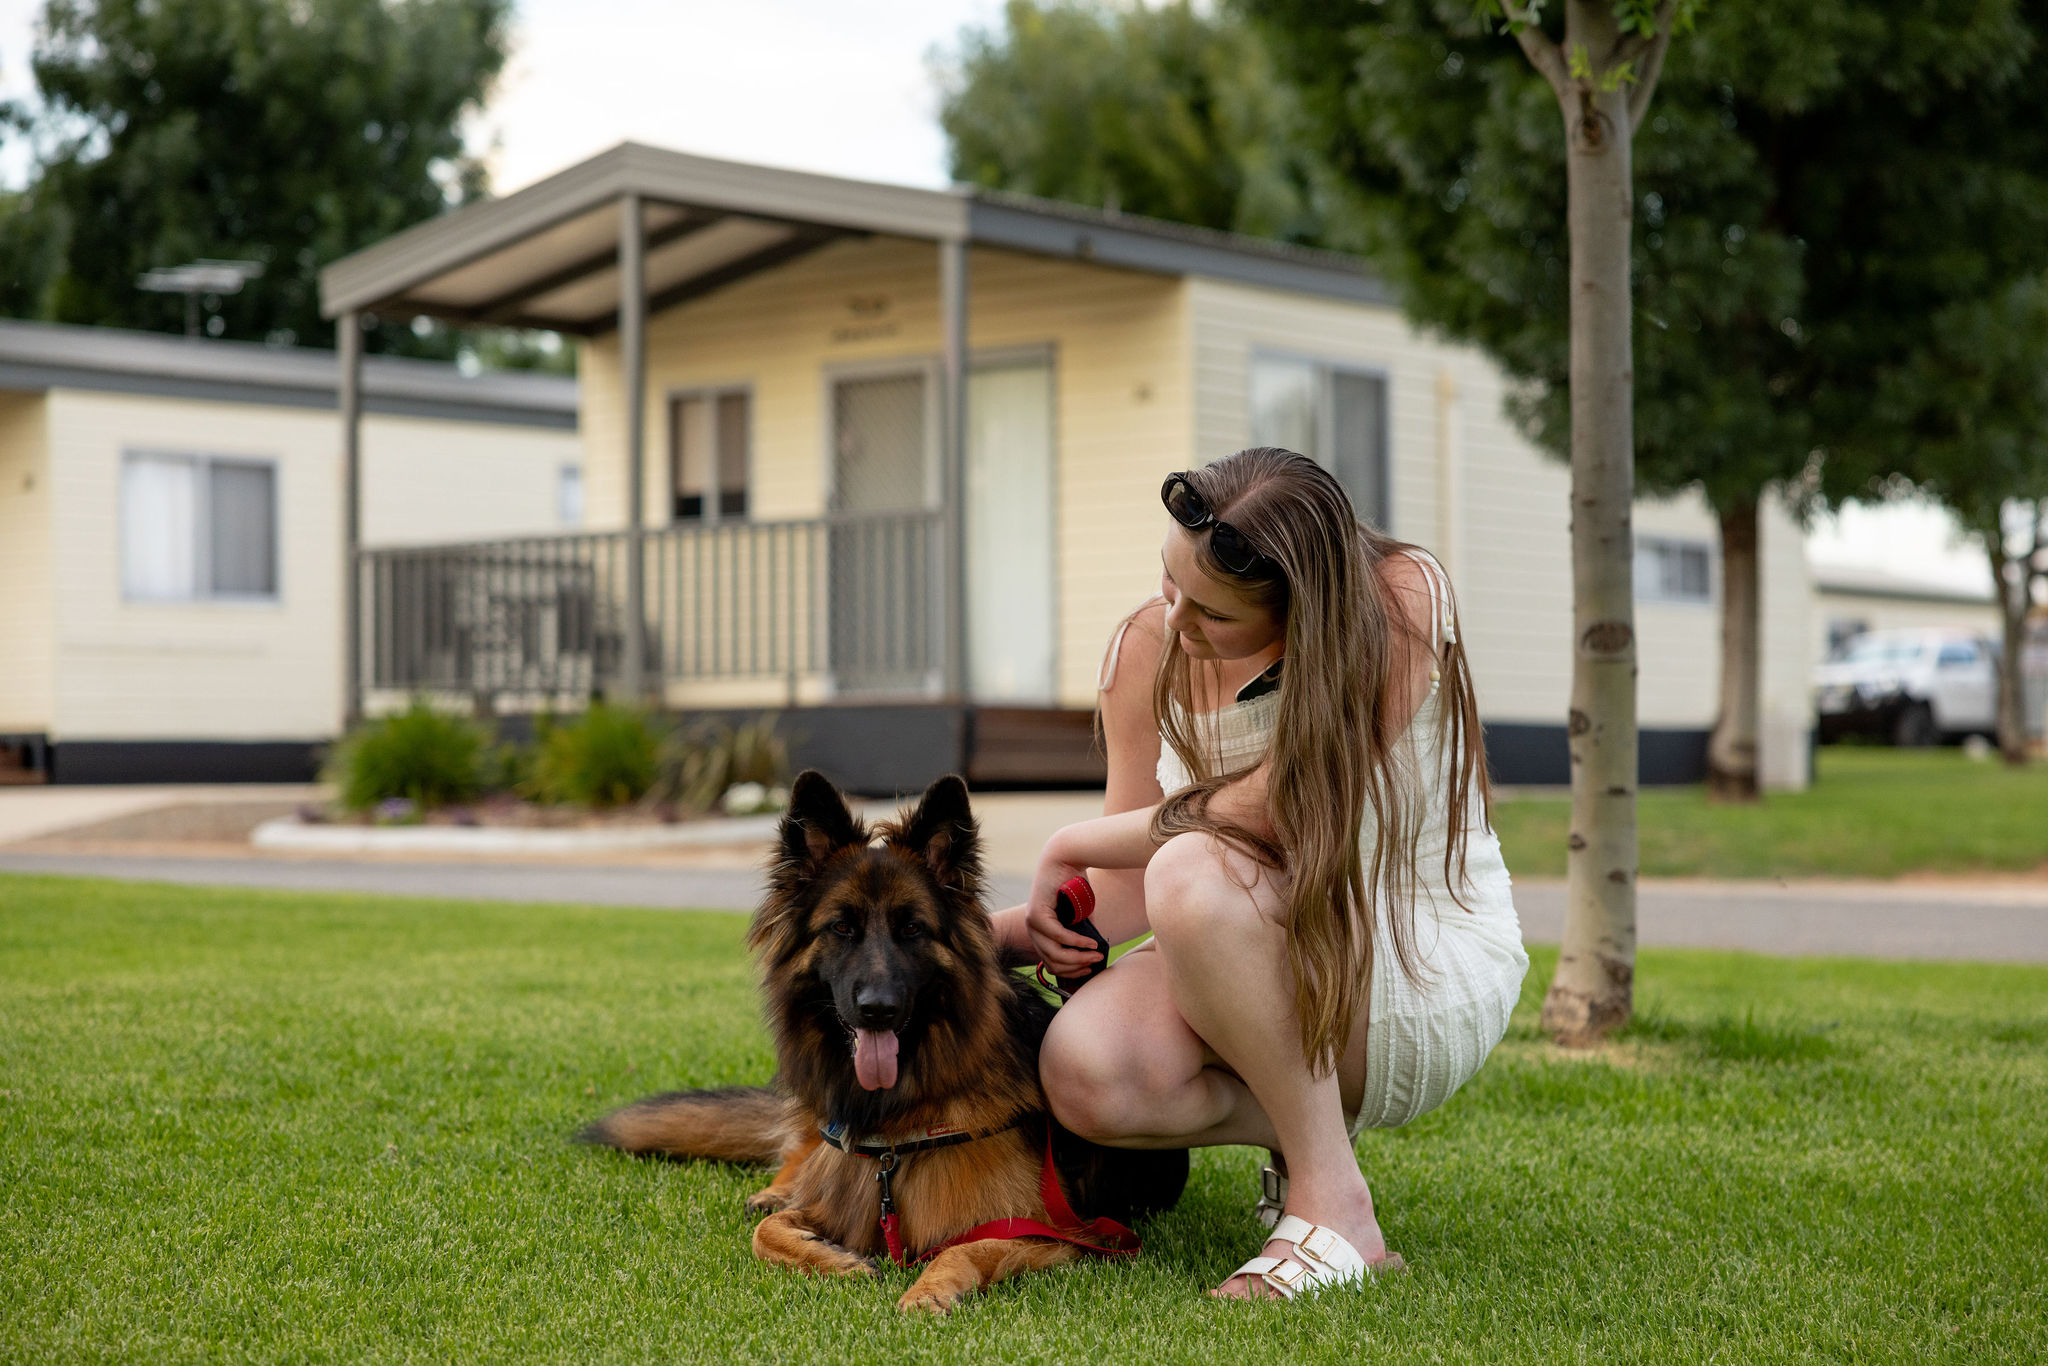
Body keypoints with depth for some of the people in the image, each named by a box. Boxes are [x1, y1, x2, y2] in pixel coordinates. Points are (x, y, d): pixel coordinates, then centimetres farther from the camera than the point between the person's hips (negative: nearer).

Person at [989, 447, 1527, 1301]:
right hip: (1267, 968, 5)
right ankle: (1307, 1128, -1)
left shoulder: (1402, 601, -17)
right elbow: (1129, 893, 0)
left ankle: (1332, 1201, -23)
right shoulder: (1148, 652, -2)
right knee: (1085, 1072, -29)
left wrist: (1068, 848, -9)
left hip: (1433, 976, -5)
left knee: (1191, 873, -35)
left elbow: (1266, 810, -21)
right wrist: (995, 933, -17)